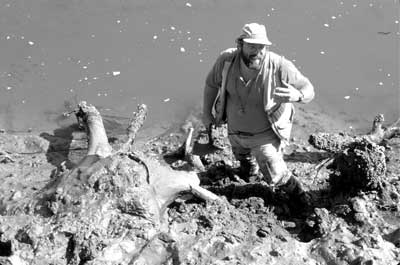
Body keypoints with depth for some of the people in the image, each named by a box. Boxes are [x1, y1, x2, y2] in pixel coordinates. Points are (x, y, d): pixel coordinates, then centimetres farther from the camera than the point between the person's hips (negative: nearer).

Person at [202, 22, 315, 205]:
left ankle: (299, 196, 34)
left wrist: (297, 95, -48)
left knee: (275, 177, 2)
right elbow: (212, 83, -3)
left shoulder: (280, 66, -31)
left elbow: (308, 90, -23)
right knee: (245, 167, 30)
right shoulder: (226, 60, -22)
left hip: (265, 133, -4)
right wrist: (206, 113, 4)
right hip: (235, 130, 4)